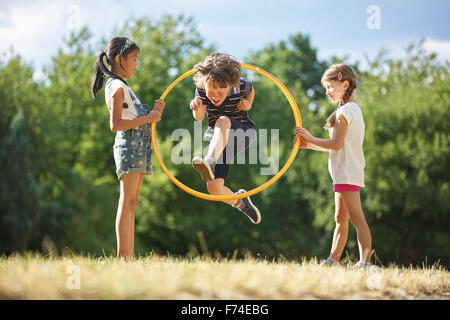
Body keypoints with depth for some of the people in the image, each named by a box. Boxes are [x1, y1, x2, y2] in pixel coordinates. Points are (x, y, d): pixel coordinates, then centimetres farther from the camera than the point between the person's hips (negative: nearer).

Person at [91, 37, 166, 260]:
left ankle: (129, 258, 6)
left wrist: (155, 112, 6)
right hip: (129, 145, -10)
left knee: (130, 203, 6)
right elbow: (115, 124, -18)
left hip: (139, 146, 10)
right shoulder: (117, 87, -8)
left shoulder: (122, 86, 22)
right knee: (128, 202, -13)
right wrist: (147, 118, -15)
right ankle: (123, 257, -16)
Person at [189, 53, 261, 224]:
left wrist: (248, 104, -12)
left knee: (223, 120, -38)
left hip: (242, 132, -3)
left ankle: (210, 162, -57)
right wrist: (197, 108, -35)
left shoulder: (241, 85, -16)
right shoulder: (201, 87, -14)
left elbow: (251, 91, 9)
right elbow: (199, 118, -13)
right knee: (214, 187, -12)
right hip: (217, 138, 3)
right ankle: (239, 202, 21)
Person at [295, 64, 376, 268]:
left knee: (357, 218, -15)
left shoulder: (345, 111, -12)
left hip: (347, 173, -10)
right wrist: (309, 145, 14)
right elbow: (338, 147, 19)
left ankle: (365, 261, -20)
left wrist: (311, 139, -8)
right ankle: (333, 260, 18)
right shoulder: (353, 109, 19)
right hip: (346, 173, 10)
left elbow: (337, 144, -19)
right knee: (340, 218, 13)